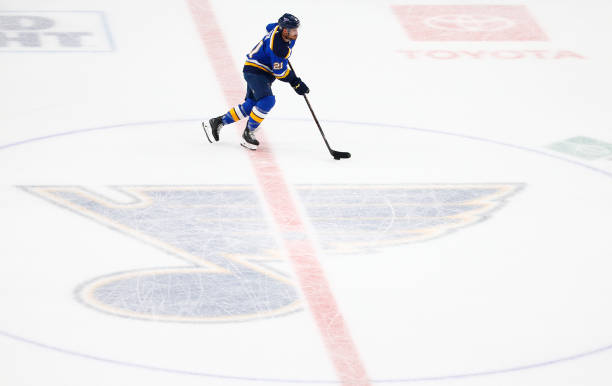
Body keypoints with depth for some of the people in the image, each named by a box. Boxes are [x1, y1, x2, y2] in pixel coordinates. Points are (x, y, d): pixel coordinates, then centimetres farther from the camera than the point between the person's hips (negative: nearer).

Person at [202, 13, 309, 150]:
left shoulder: (279, 27, -4)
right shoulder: (277, 46, -31)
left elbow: (270, 27, 22)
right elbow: (280, 72, -25)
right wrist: (296, 83, -19)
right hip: (255, 71, -10)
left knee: (250, 105, 10)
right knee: (267, 101, -27)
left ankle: (216, 122, 21)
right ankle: (248, 133, -13)